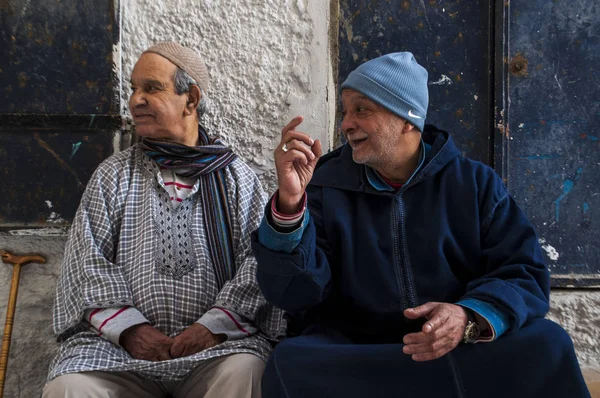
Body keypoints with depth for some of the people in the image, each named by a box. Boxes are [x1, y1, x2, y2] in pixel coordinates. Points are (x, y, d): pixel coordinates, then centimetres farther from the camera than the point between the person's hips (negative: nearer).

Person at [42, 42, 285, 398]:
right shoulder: (113, 175, 15)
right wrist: (130, 328, -9)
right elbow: (86, 261, 6)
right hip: (121, 344, 2)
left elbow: (258, 258, 0)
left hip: (218, 340, -1)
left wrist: (215, 324, -14)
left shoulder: (236, 177, 10)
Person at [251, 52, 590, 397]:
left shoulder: (476, 183, 6)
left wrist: (470, 319, -23)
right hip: (352, 351, 1)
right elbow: (292, 293, -5)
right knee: (290, 361, -31)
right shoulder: (325, 187, 5)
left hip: (465, 350, -1)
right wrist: (290, 202, -21)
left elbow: (525, 274, -2)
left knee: (546, 343, -29)